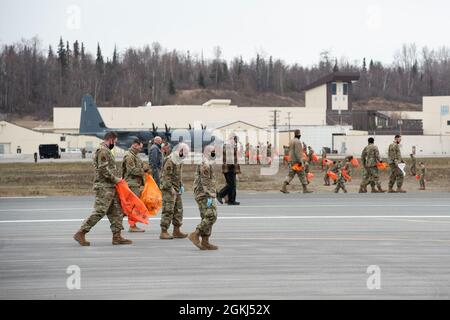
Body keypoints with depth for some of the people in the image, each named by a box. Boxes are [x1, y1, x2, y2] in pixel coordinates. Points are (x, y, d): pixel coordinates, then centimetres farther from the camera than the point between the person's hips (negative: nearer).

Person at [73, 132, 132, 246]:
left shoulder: (106, 151, 20)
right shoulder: (102, 151, -14)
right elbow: (104, 169, -22)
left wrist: (115, 179, 15)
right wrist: (115, 179, -15)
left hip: (110, 187, 11)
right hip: (104, 187, -11)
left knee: (116, 211, 9)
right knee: (99, 211, -12)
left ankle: (117, 237, 12)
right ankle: (81, 233, -8)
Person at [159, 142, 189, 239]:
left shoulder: (179, 161, 14)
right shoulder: (169, 161, -16)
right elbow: (166, 176, -20)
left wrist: (181, 186, 14)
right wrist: (170, 188, -21)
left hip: (176, 190, 10)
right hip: (169, 189, -10)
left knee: (178, 210, 13)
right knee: (168, 210, -9)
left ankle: (176, 231, 21)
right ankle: (163, 232, -6)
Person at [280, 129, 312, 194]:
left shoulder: (291, 141, 15)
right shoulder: (297, 142, -15)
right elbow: (297, 152, -23)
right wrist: (300, 161, -24)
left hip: (292, 161, 9)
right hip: (297, 161, -9)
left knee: (290, 175, 5)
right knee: (302, 175, 0)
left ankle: (283, 188, -7)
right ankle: (305, 189, 5)